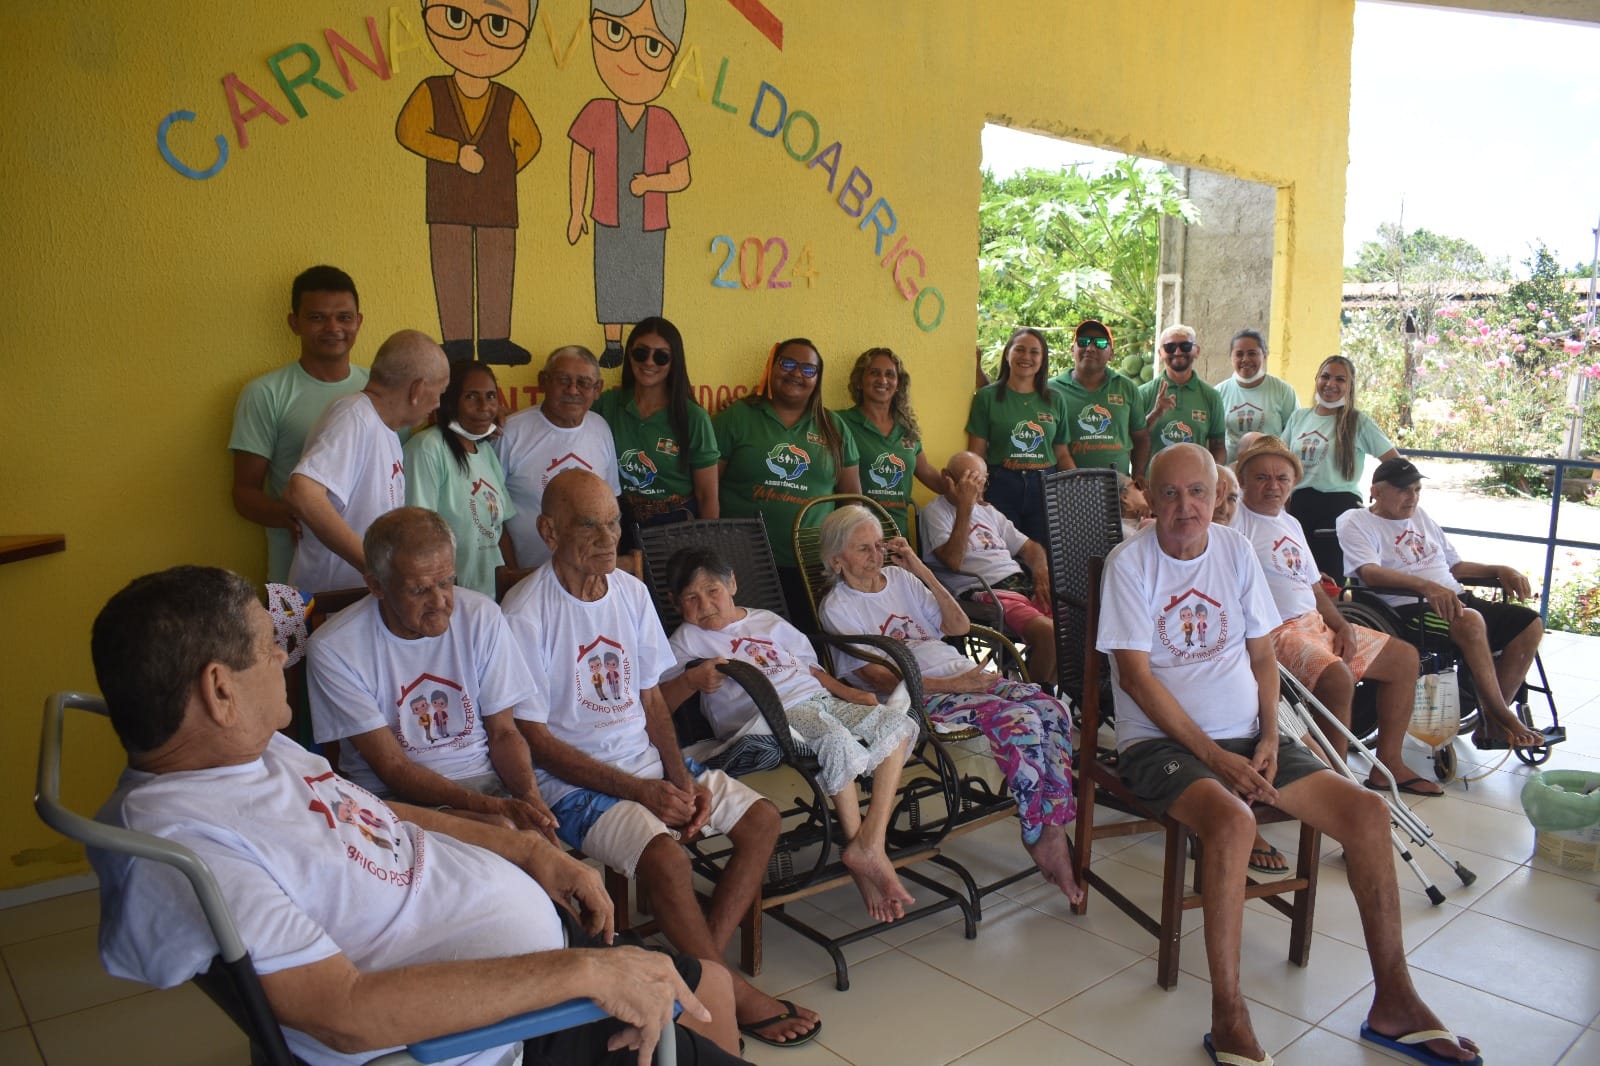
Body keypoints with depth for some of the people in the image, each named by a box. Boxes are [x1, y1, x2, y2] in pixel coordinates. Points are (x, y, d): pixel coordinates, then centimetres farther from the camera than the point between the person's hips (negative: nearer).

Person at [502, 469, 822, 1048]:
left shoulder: (631, 591, 5)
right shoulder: (526, 614, -15)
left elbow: (652, 700, 10)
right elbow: (535, 739, -15)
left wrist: (681, 779, -6)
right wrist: (641, 792, -19)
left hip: (649, 760, 7)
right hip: (576, 779, -7)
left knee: (762, 819, -5)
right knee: (666, 858, -29)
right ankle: (729, 990, -6)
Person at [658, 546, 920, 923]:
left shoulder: (769, 622, 26)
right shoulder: (688, 640, 10)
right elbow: (659, 701, -2)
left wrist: (846, 691, 12)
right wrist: (691, 680, -22)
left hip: (819, 699, 6)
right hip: (770, 716, -6)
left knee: (898, 722, -17)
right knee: (838, 741, -35)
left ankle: (870, 845, -25)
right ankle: (856, 844, -18)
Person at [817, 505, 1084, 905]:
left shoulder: (899, 577, 18)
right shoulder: (838, 608, 1)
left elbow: (958, 626, 13)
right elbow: (880, 679, -9)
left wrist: (921, 570, 4)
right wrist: (953, 685, -17)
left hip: (965, 674, 6)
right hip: (921, 694, -6)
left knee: (1051, 709, -20)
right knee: (1018, 720, -29)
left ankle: (1056, 828, -18)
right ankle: (1037, 837, -13)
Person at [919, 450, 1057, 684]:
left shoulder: (988, 511, 26)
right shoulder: (936, 511, 2)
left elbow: (1030, 548, 27)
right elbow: (953, 562, -14)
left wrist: (1041, 572, 4)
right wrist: (965, 507, -13)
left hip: (1022, 583, 8)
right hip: (985, 593, -8)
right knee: (1048, 631, -31)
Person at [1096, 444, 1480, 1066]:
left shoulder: (1236, 551, 8)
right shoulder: (1130, 561, -8)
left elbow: (1261, 655, 12)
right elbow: (1134, 675, -13)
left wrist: (1269, 738, -4)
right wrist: (1213, 755, -17)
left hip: (1245, 737, 6)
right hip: (1161, 741, -5)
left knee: (1368, 811, -10)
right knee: (1232, 820, -34)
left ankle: (1393, 1002, 4)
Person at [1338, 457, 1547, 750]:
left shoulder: (1420, 517, 23)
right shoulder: (1356, 522, -2)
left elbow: (1455, 565, 30)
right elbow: (1370, 572, -20)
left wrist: (1499, 570, 11)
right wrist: (1427, 586, -34)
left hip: (1455, 601, 9)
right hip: (1406, 609, -9)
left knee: (1530, 624, -7)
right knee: (1470, 621, -35)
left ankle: (1490, 723, -7)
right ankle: (1505, 720, -18)